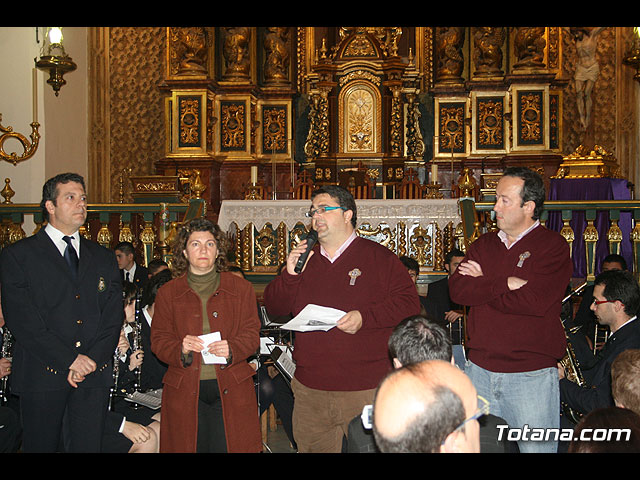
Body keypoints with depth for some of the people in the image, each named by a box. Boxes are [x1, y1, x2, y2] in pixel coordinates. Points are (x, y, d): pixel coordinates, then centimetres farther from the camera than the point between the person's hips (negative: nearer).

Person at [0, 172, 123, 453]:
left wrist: (92, 360, -8)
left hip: (94, 376, 3)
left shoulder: (103, 258, 15)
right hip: (42, 377, -3)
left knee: (88, 446, 3)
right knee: (41, 445, 5)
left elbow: (113, 316, 8)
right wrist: (69, 360, -13)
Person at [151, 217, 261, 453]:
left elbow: (251, 334, 4)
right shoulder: (167, 293, 9)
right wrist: (180, 348, -16)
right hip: (185, 390, 1)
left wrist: (231, 349, -16)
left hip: (231, 388, 0)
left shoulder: (241, 288, 8)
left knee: (228, 446, -5)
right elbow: (158, 340, 5)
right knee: (190, 447, 2)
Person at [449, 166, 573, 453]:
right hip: (479, 371, 5)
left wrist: (482, 286, -7)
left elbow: (534, 302, -19)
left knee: (536, 447, 3)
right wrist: (506, 284, -13)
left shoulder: (554, 246, -4)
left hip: (531, 374, -4)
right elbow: (457, 290, -3)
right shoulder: (483, 245, 12)